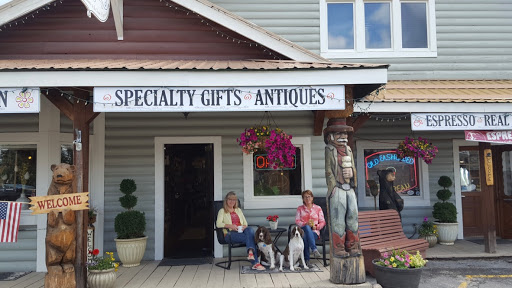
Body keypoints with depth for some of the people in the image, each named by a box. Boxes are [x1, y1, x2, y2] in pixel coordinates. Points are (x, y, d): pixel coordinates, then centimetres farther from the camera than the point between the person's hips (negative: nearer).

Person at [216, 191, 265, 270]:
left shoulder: (238, 210, 30)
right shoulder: (222, 211, 14)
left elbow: (245, 223, 24)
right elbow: (218, 224, -4)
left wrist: (244, 226, -2)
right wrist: (230, 226, -19)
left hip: (241, 231, 4)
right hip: (230, 233, -4)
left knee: (250, 229, -35)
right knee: (249, 238, -33)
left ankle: (250, 252, -53)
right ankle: (255, 263, -43)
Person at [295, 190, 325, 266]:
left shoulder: (318, 208, 17)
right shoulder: (300, 208, 19)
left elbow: (322, 222, 12)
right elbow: (297, 221, 7)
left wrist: (316, 227, -10)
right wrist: (306, 224, -12)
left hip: (314, 231, 0)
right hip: (303, 230, 0)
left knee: (305, 236, -38)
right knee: (307, 228, -39)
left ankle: (306, 259, -40)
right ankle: (314, 249, -46)